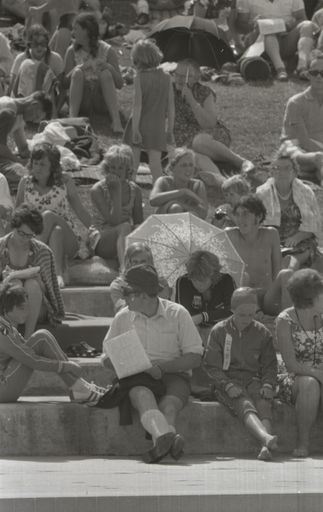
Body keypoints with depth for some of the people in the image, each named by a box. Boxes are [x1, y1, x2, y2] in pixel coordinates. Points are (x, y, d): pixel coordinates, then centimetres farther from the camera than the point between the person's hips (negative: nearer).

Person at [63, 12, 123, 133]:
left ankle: (116, 120, -40)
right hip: (81, 104, 1)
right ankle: (72, 118, -39)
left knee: (105, 74, -26)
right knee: (78, 73, -24)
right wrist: (76, 69, -21)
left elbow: (119, 84, -3)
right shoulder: (72, 51, 2)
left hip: (102, 104, -1)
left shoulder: (107, 50, -2)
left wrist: (110, 68, -22)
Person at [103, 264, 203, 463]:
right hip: (137, 377, 0)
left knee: (170, 403, -36)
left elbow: (195, 358, 1)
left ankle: (161, 444, -64)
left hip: (172, 374, 0)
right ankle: (166, 436, -66)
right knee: (141, 394, -37)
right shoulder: (123, 318, 11)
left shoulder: (178, 314, 3)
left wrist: (161, 367, -14)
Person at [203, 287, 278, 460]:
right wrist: (228, 386, -15)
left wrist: (268, 384, -7)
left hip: (253, 380, 2)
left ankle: (266, 447, -55)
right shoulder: (219, 331, 5)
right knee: (245, 406, -34)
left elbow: (270, 365, 16)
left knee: (264, 402, -32)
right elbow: (211, 366, 2)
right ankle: (266, 438, -63)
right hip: (228, 380, -2)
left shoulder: (262, 333, 13)